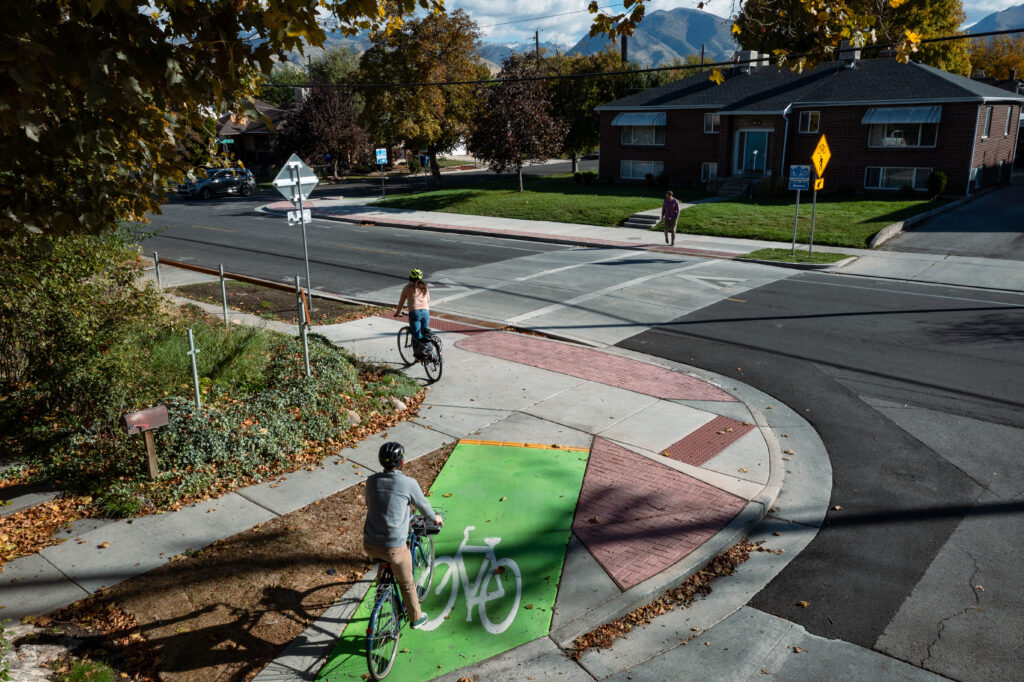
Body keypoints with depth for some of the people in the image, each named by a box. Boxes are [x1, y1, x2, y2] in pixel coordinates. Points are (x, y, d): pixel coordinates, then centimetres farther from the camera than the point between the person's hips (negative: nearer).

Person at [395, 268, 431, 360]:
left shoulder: (407, 288, 11)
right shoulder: (425, 287, 20)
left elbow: (401, 302, 17)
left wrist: (397, 312, 32)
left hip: (414, 313, -3)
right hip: (426, 312, 3)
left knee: (417, 337, -1)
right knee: (424, 336, 17)